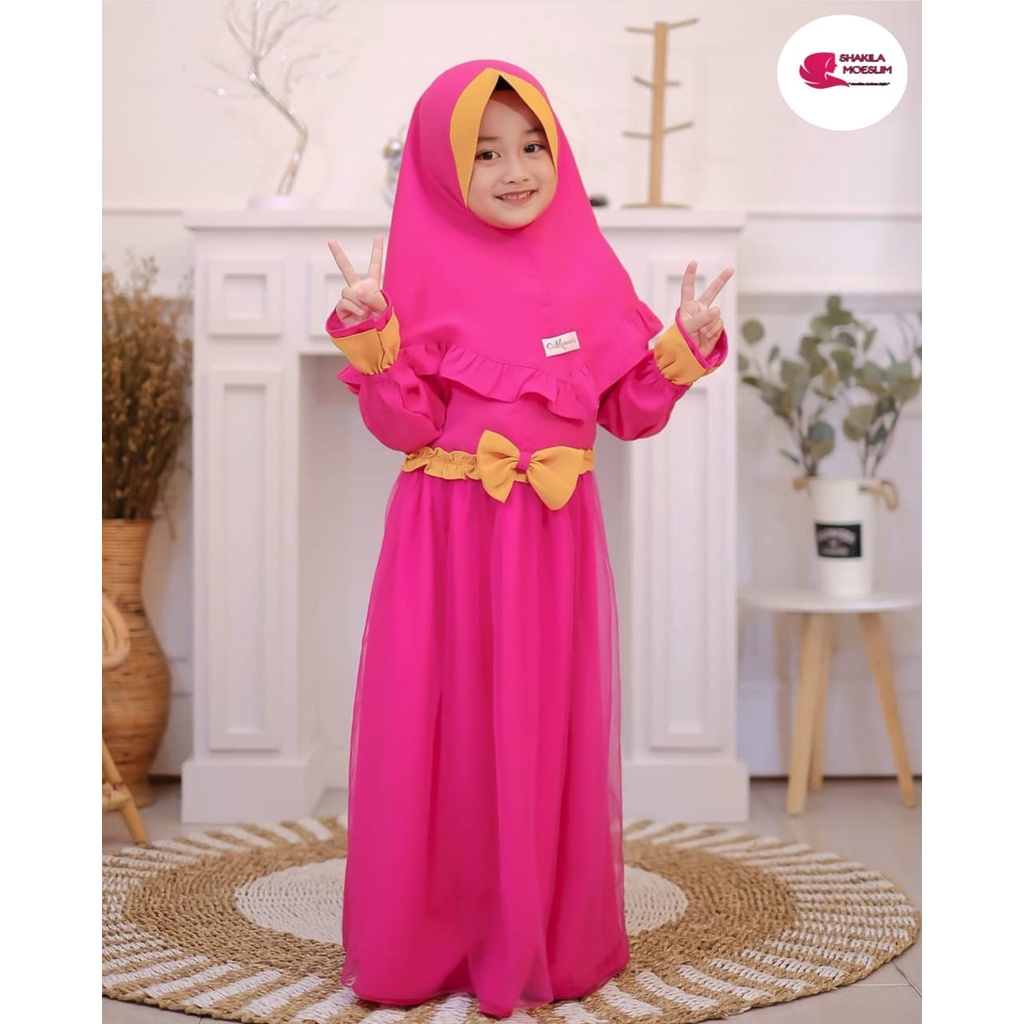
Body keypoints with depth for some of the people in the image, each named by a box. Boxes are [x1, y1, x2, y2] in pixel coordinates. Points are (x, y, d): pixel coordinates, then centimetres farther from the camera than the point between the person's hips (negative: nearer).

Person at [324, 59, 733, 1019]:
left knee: (551, 736, 9)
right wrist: (369, 331, -19)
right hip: (447, 539, -2)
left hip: (556, 542, 2)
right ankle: (424, 942, 23)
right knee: (438, 737, 5)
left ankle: (548, 941, 25)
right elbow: (405, 424, -8)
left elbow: (631, 412, 7)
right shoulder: (427, 273, -2)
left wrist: (686, 344, -6)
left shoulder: (591, 271, 6)